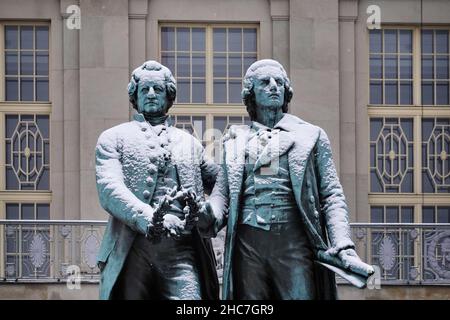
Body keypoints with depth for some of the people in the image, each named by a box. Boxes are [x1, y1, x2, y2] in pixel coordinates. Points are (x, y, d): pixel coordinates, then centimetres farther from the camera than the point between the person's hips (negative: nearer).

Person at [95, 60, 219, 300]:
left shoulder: (189, 143, 23)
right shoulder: (113, 138, 12)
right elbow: (109, 189, -4)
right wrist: (148, 219, -20)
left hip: (181, 248, 1)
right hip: (131, 249, -1)